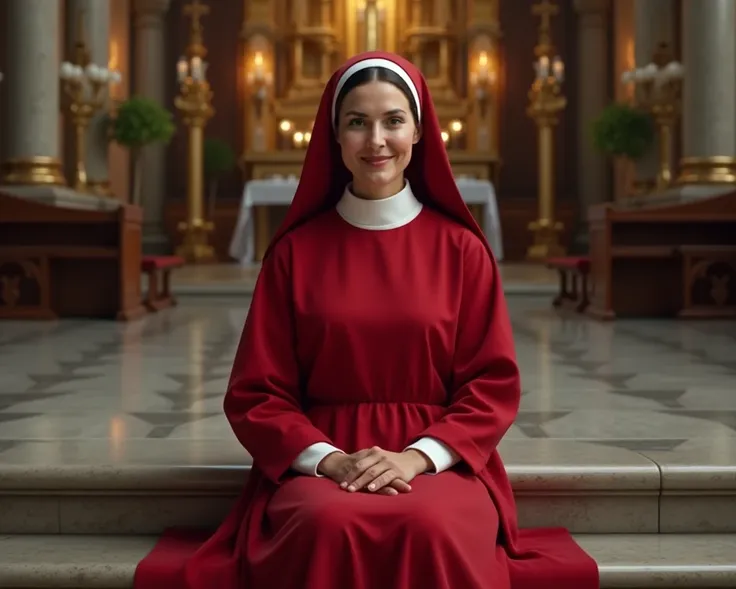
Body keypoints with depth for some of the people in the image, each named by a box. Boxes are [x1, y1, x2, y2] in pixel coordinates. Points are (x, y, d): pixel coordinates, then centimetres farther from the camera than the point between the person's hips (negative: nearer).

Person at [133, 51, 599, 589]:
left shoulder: (462, 248, 6)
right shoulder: (295, 251, 7)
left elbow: (493, 385, 3)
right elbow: (257, 393, 5)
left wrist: (418, 457, -13)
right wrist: (328, 459, -12)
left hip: (440, 461, 0)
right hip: (320, 466, 0)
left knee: (434, 530, -35)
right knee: (329, 525, -35)